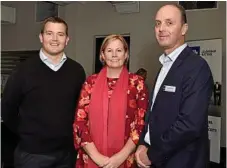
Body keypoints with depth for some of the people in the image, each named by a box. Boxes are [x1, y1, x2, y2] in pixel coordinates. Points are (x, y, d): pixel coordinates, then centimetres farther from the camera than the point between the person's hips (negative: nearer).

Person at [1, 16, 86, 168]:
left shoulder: (77, 71, -1)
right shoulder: (24, 70, -8)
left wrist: (71, 132, 7)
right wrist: (27, 134, 4)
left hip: (66, 151, 2)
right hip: (32, 152, -2)